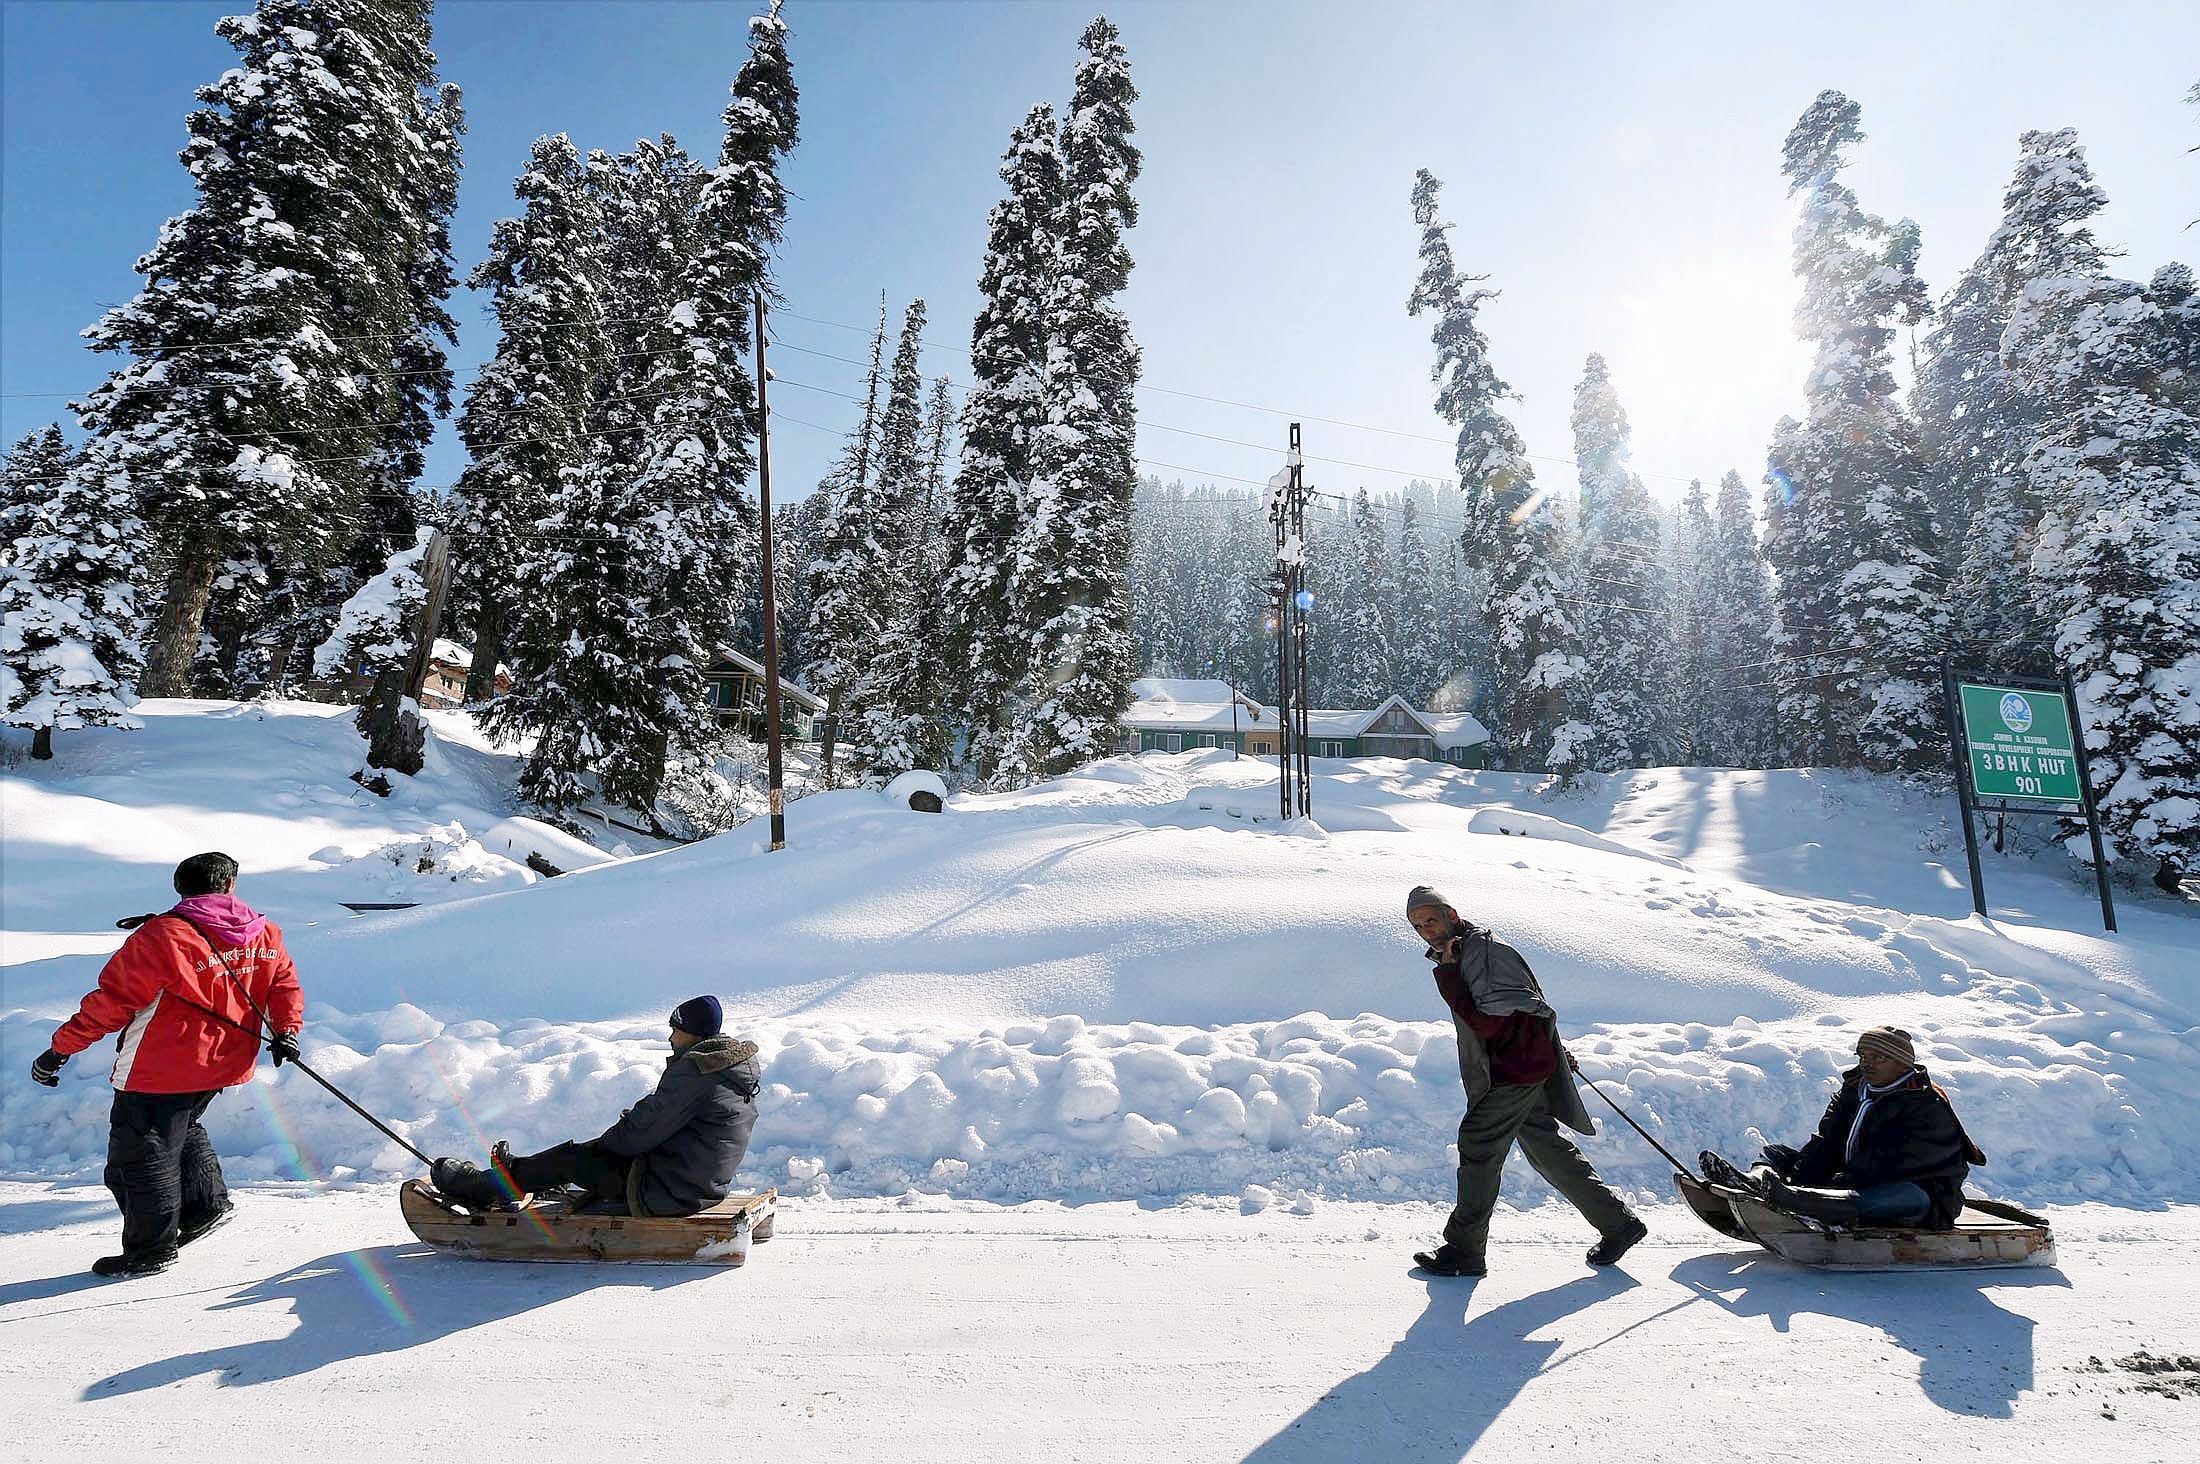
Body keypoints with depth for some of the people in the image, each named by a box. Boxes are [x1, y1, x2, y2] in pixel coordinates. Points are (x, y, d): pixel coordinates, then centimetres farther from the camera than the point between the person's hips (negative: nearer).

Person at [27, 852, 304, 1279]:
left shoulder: (161, 936, -16)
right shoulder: (263, 933, 0)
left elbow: (111, 1000, -14)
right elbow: (285, 983, 6)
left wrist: (61, 1048, -6)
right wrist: (286, 1031, 11)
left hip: (160, 1071, -6)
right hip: (224, 1064, 6)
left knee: (140, 1155, 8)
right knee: (181, 1130, 29)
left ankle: (152, 1249, 17)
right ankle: (207, 1203, 27)